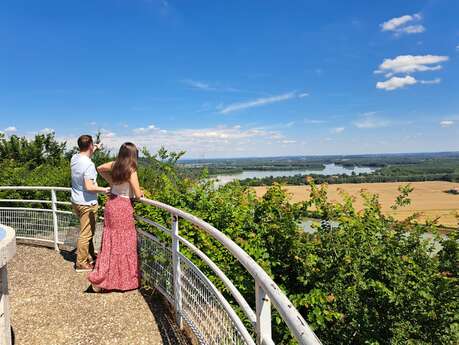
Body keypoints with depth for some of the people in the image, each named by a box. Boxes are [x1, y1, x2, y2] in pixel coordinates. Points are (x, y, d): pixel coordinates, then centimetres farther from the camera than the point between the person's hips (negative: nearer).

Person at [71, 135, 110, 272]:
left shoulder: (74, 158, 1)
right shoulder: (89, 164, -24)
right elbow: (89, 187, -28)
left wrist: (94, 150, 28)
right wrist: (104, 189, -15)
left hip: (76, 201, 9)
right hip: (87, 204, -9)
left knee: (88, 231, 22)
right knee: (86, 234, 4)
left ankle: (90, 256, 36)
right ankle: (81, 263, 15)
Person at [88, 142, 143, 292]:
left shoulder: (114, 165, 0)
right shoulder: (131, 171, -18)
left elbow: (99, 168, 19)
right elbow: (138, 195, -18)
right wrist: (141, 192, 5)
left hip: (111, 204, 7)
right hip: (123, 207, -7)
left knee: (110, 242, 17)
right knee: (124, 244, 6)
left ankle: (100, 278, 26)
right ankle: (124, 280, 16)